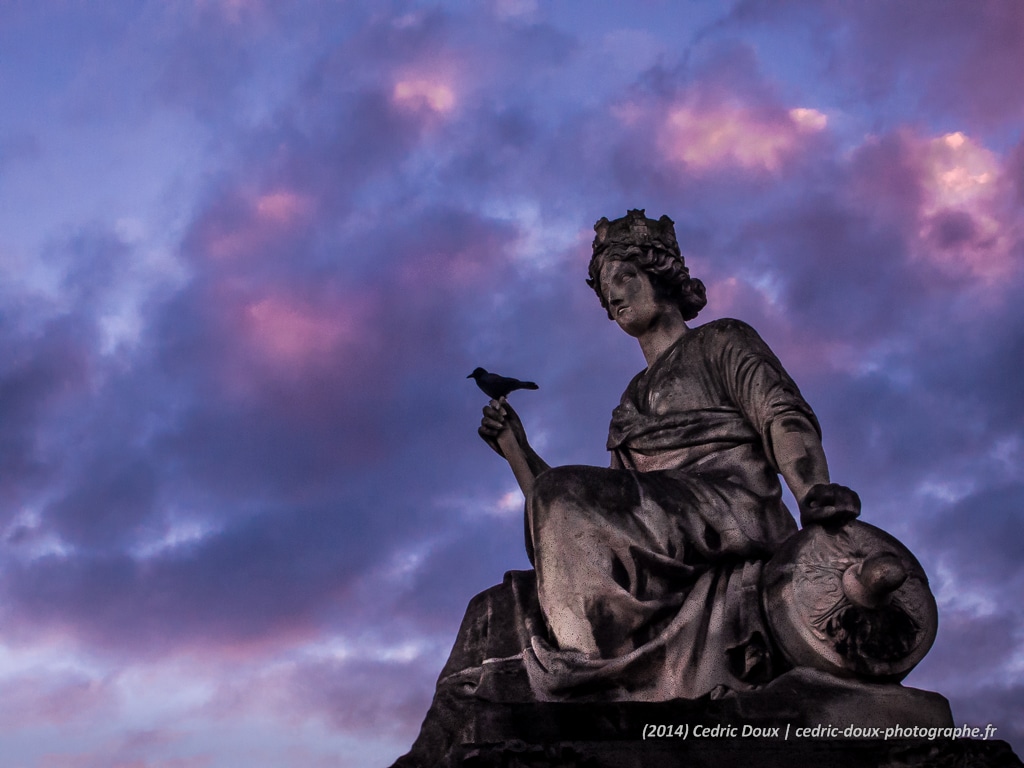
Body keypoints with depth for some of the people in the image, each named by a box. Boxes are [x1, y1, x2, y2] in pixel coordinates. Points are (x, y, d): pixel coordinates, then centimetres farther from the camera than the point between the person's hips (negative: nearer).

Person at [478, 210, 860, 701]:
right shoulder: (632, 401, 34)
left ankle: (598, 675, -36)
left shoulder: (719, 342, 18)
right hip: (660, 544, 6)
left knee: (566, 497, -30)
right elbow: (601, 520, 26)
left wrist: (814, 490, -23)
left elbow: (784, 417, -1)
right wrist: (516, 451, 21)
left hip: (733, 511, -5)